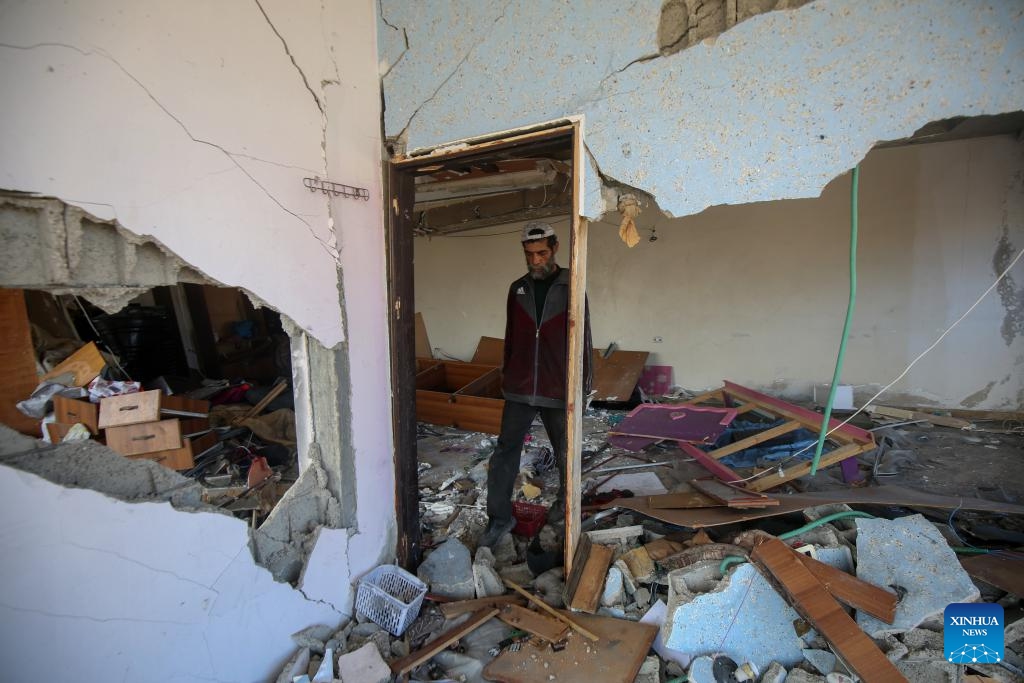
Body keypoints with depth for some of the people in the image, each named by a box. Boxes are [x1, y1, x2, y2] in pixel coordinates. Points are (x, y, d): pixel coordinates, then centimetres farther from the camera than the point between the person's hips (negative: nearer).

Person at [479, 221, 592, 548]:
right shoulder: (517, 289, 6)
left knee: (564, 452, 16)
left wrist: (582, 385, -3)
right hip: (519, 389, 3)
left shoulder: (571, 288, -6)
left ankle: (565, 501, 41)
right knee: (505, 452, 3)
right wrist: (506, 374, 16)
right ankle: (499, 517, 17)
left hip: (558, 391, -2)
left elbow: (583, 340, -3)